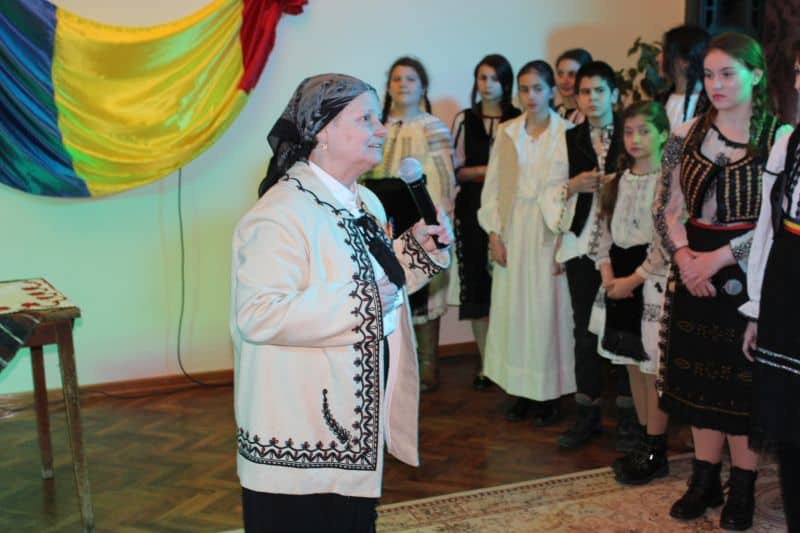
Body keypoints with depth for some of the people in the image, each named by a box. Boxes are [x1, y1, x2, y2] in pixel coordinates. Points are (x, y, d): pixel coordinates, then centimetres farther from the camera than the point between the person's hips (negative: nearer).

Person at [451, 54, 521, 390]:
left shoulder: (518, 121, 2)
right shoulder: (464, 120, 8)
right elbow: (455, 170, 6)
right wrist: (487, 170, -8)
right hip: (473, 210, 2)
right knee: (477, 281, 3)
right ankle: (486, 362, 12)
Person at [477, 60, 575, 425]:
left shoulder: (567, 134, -4)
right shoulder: (507, 133, 7)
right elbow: (492, 187, 8)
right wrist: (494, 235, 0)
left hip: (550, 234, -3)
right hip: (512, 233, 3)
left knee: (548, 312, -1)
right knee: (512, 310, 5)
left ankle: (549, 394, 11)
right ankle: (520, 391, 16)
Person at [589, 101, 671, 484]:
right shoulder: (619, 179, 11)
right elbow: (606, 228, 12)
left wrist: (634, 279, -13)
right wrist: (607, 272, -3)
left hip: (653, 283, -7)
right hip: (620, 280, 7)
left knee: (654, 369, -2)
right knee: (633, 365, 13)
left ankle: (656, 453, 9)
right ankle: (645, 443, 24)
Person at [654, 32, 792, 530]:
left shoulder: (780, 137, -7)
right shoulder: (687, 135, 6)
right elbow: (668, 208, 7)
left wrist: (721, 256, -16)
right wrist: (682, 254, -10)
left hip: (748, 274, -4)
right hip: (694, 271, 4)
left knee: (744, 382, 4)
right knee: (700, 377, 11)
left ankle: (743, 487, 19)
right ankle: (706, 479, 25)